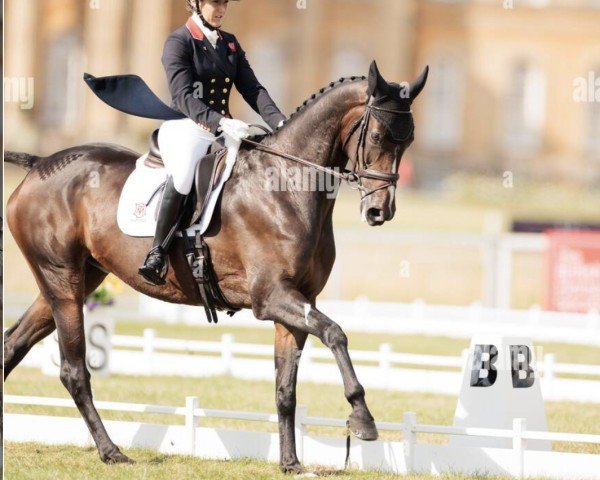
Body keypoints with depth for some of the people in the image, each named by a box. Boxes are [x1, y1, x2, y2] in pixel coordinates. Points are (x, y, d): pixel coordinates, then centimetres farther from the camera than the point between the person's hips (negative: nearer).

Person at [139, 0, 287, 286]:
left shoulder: (230, 44, 18)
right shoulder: (179, 42, -2)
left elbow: (252, 89, 10)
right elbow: (183, 96, -14)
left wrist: (279, 122, -7)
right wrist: (218, 122, -29)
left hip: (223, 130, 7)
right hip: (185, 126, -7)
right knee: (184, 169, -36)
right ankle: (157, 254, -29)